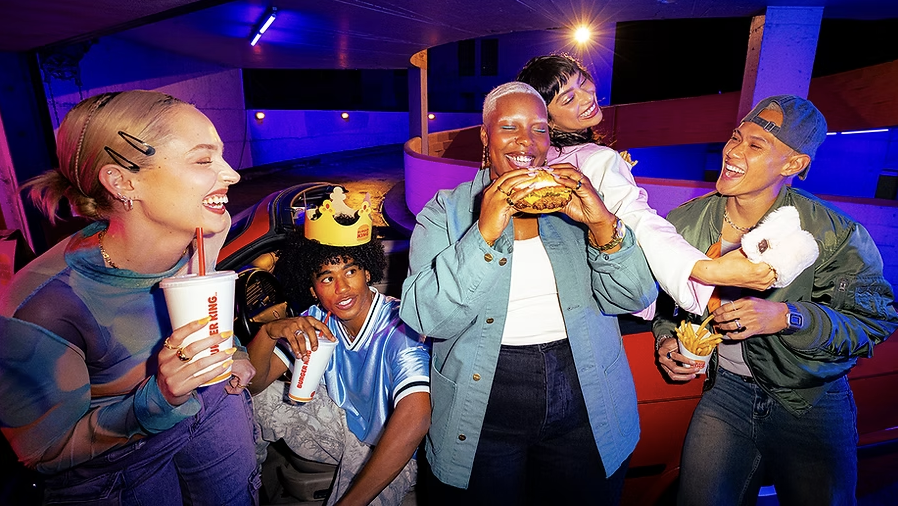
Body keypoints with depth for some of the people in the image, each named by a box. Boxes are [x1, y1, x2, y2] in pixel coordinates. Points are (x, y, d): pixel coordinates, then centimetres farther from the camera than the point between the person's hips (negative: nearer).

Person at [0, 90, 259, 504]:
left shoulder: (206, 232, -20)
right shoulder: (41, 305, -34)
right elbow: (45, 450, -20)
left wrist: (227, 351, -7)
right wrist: (157, 399, -36)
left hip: (213, 407, 4)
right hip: (114, 468, -3)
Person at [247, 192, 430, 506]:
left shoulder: (399, 330, -30)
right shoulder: (316, 321, -11)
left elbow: (414, 421, -42)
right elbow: (252, 383, -11)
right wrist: (269, 332, -32)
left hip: (386, 452, -5)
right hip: (339, 426, 5)